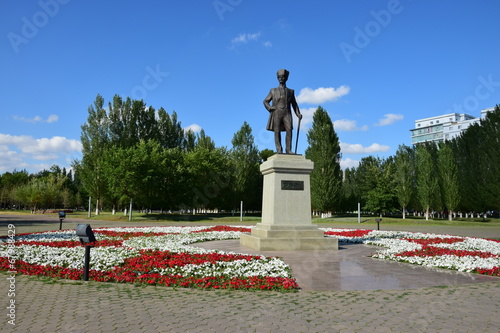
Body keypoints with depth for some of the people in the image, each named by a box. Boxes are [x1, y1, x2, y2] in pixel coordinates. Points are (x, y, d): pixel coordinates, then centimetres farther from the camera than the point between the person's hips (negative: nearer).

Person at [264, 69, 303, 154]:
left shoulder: (291, 91, 18)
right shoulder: (273, 91, 16)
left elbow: (294, 104, 16)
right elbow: (265, 101, 18)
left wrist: (298, 114, 3)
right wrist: (270, 108, -2)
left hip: (287, 113, 1)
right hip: (276, 113, 0)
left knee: (289, 130, -14)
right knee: (277, 131, -7)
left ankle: (288, 149, -12)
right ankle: (279, 150, -6)